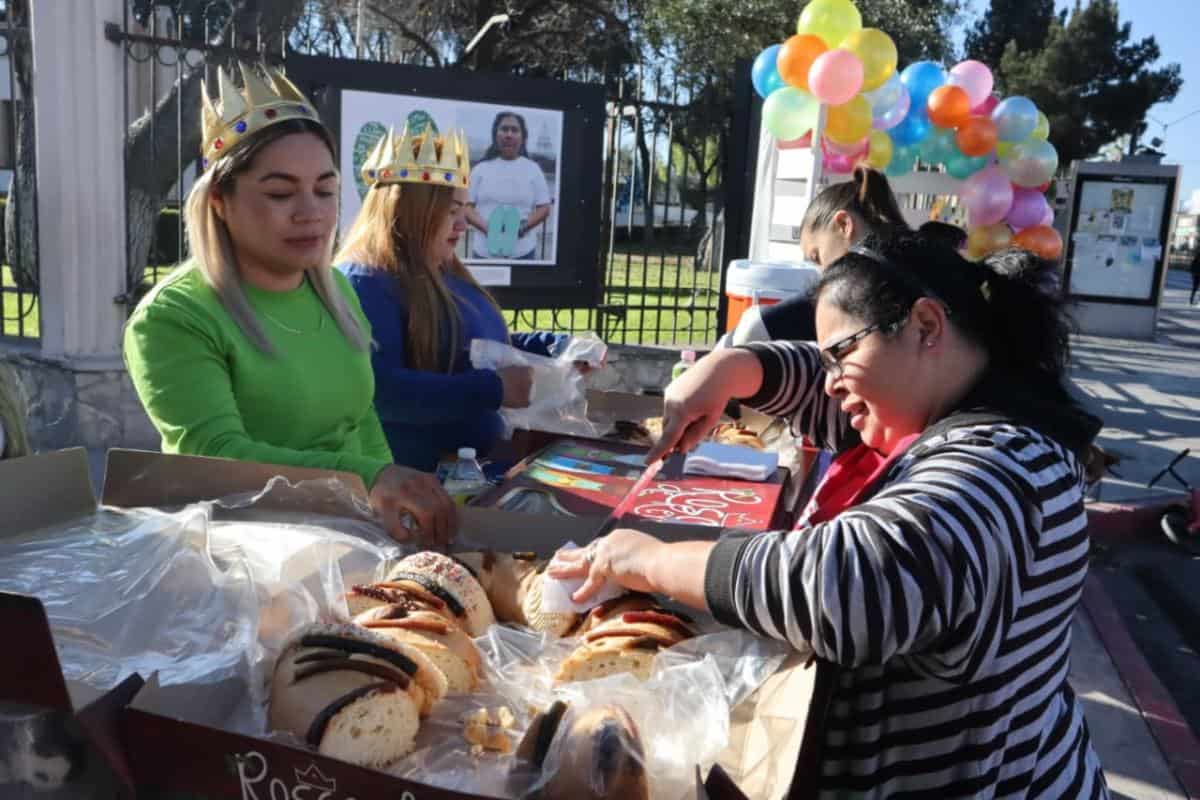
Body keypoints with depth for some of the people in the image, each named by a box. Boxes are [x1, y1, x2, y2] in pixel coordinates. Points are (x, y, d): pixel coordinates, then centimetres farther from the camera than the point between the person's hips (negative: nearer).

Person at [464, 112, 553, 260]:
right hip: (485, 251, 1)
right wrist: (485, 227, -14)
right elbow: (466, 206, 4)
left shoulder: (533, 169, 6)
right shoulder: (481, 168, 7)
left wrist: (524, 227, -14)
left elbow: (544, 208, 5)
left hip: (522, 252, 0)